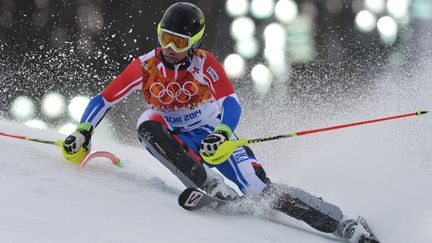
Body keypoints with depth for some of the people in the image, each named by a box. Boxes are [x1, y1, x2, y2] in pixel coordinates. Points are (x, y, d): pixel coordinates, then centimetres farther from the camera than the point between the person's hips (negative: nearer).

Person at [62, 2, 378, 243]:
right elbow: (105, 100, -3)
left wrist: (222, 133, -45)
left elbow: (231, 103, -25)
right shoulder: (145, 67, -12)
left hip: (210, 136, -2)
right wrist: (83, 132, -15)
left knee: (261, 190, -20)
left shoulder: (206, 63, -15)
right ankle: (209, 184, -38)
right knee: (148, 123, -34)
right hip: (173, 140, 2)